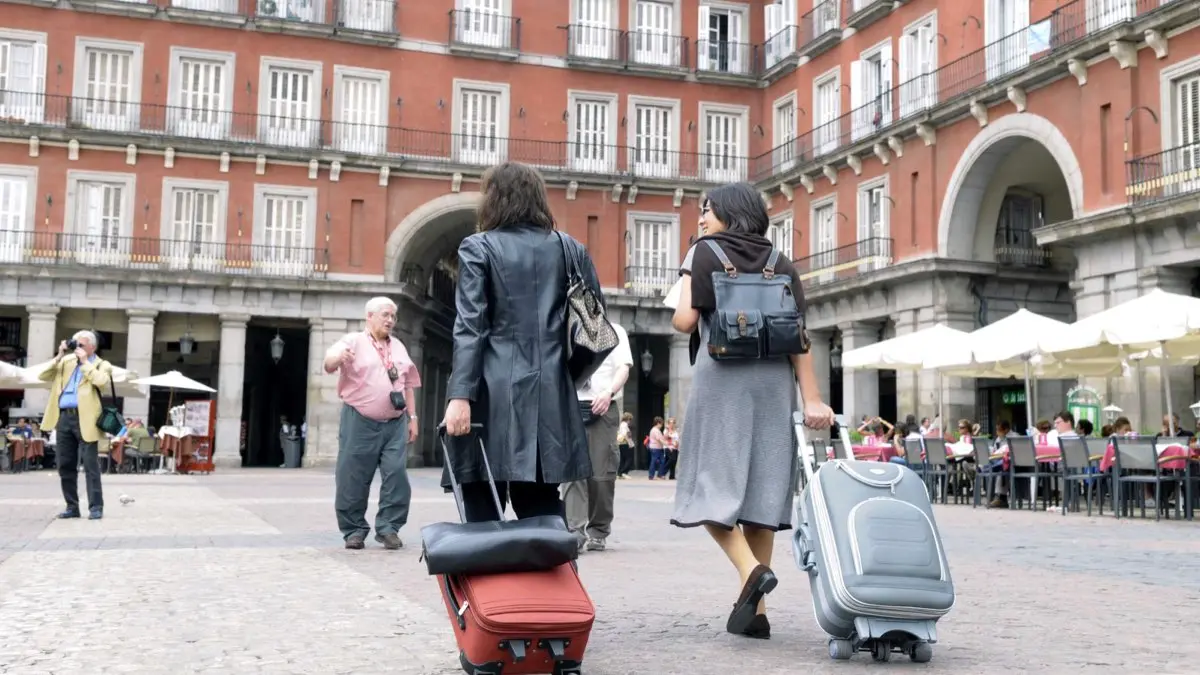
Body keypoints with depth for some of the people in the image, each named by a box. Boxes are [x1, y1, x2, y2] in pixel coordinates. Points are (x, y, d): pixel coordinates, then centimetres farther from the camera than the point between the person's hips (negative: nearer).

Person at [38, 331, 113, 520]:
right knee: (65, 465, 7)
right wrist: (59, 357, 3)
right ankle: (72, 506, 15)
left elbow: (101, 381, -17)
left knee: (90, 465, -6)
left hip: (84, 419, -5)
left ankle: (96, 507, -3)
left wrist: (85, 362, -7)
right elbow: (42, 376, 11)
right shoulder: (67, 361, 18)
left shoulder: (102, 365, 5)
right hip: (64, 417, 5)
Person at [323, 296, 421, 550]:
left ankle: (388, 528, 2)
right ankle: (354, 530, 10)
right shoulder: (353, 341, 2)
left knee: (397, 475, -6)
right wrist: (339, 357, -39)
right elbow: (328, 365, -15)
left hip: (395, 424, 4)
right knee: (353, 479, -2)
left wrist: (412, 417, 14)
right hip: (360, 422, -4)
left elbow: (407, 385, 21)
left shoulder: (399, 347, 18)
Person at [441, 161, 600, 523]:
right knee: (543, 512, 10)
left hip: (495, 392, -4)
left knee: (484, 513, 1)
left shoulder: (478, 248, 0)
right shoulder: (571, 249, 11)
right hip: (551, 394, 4)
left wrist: (460, 395, -14)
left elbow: (470, 326, -9)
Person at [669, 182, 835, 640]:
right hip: (774, 379, 4)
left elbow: (684, 321, -6)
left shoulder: (704, 253, 3)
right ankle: (754, 610, 7)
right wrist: (812, 399, 2)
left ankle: (750, 568, -21)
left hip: (722, 378, -4)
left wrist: (678, 315, 18)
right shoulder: (780, 263, 13)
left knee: (714, 483, 3)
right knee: (762, 484, 7)